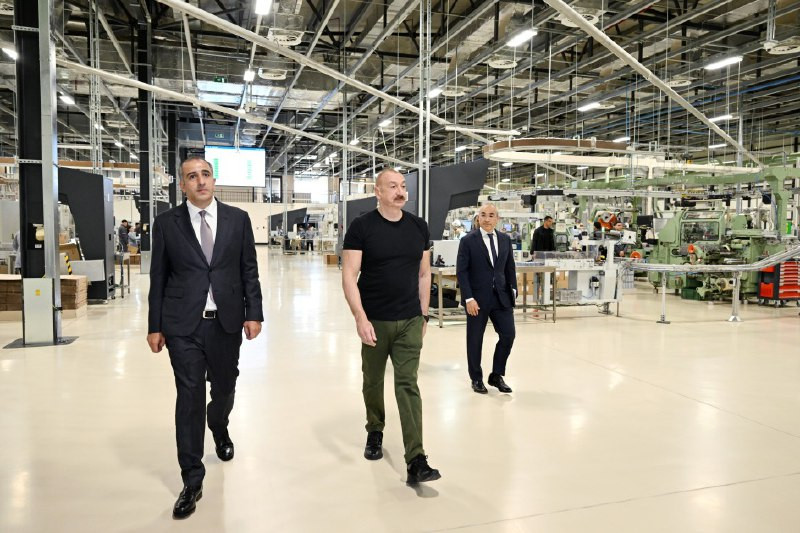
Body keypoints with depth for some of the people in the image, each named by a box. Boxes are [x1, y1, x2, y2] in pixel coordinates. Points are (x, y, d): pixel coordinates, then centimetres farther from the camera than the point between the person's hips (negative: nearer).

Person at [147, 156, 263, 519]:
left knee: (224, 389, 16)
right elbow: (158, 278, 3)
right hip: (183, 325, -1)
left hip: (227, 322, 2)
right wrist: (155, 326, 2)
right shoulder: (166, 223, 1)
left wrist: (253, 313, -3)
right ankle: (192, 480, 12)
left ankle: (219, 429, 51)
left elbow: (249, 271, 4)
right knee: (190, 398, 0)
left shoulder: (238, 219, 3)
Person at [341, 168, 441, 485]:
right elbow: (349, 276, -11)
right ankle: (375, 432, 41)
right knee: (373, 382, 15)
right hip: (374, 321, -1)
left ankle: (416, 462, -2)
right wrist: (360, 318, -20)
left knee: (408, 385, -3)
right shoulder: (361, 227, -7)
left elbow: (423, 274, 11)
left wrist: (423, 315, 10)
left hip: (410, 321, 2)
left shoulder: (418, 227, 4)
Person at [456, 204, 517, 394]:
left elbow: (510, 267, 13)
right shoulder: (468, 241, -5)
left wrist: (513, 289, 1)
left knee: (508, 335, 1)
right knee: (475, 340, 6)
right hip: (477, 298, -4)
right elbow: (461, 272, -8)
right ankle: (476, 379, 24)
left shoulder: (505, 239, 8)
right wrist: (468, 298, -15)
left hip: (501, 297, 4)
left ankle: (496, 375, 20)